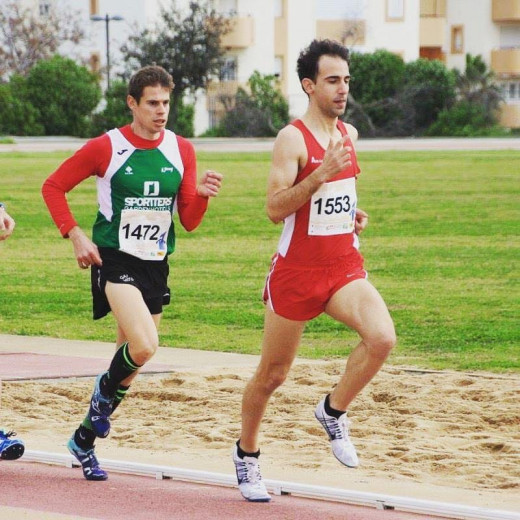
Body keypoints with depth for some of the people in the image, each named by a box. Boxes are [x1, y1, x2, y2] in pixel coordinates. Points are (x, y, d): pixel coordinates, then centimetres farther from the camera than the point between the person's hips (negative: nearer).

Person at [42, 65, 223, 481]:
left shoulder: (181, 150, 5)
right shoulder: (106, 148, -6)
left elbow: (189, 222, 6)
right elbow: (53, 187, 2)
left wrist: (201, 195, -15)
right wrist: (75, 235, -8)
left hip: (155, 265, 5)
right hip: (114, 260, -5)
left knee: (132, 362, 10)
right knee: (144, 346, -26)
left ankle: (84, 439, 28)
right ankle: (105, 390, 6)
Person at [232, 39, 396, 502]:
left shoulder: (348, 134, 9)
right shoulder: (292, 139, -12)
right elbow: (275, 209, -20)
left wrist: (354, 214, 8)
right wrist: (321, 174, -30)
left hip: (345, 268, 5)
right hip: (297, 271, -5)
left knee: (382, 337, -24)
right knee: (272, 375, 8)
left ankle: (333, 411, 0)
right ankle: (246, 454, 32)